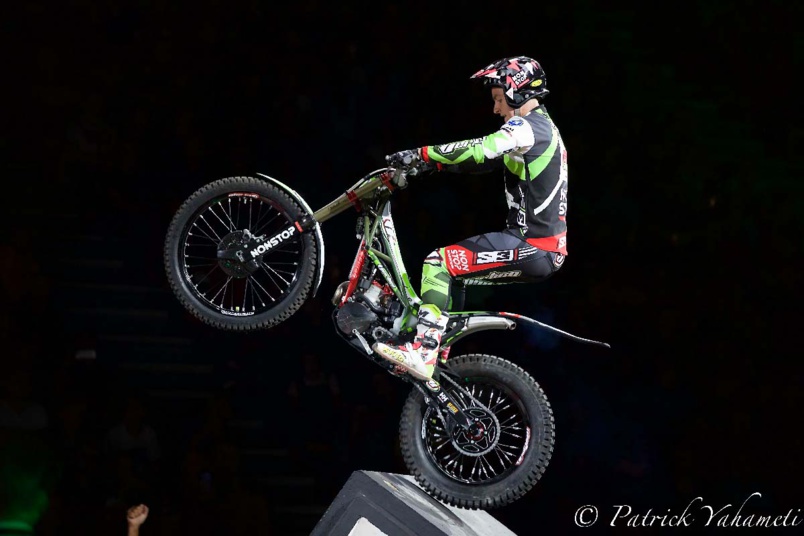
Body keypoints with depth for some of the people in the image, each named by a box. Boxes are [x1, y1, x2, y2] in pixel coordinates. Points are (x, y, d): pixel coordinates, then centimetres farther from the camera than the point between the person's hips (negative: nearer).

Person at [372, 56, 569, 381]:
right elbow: (481, 159, 19)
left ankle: (423, 353, -22)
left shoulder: (528, 127, -11)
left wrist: (421, 155, -19)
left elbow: (479, 150, -26)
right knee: (452, 272, 21)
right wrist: (426, 165, 10)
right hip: (546, 250, 10)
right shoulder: (543, 129, 20)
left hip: (531, 248, -10)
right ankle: (439, 355, 22)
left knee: (439, 262, -15)